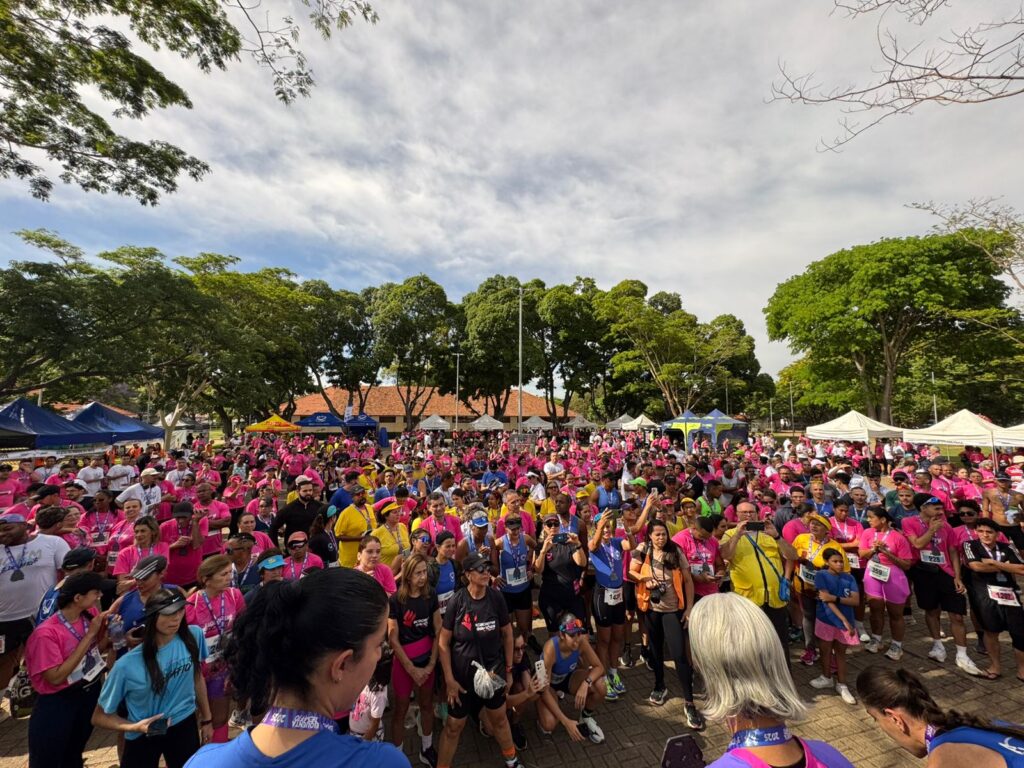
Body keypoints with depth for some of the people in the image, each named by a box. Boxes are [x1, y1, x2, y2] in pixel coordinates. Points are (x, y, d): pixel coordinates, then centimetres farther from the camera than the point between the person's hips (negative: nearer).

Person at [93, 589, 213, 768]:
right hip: (142, 737, -2)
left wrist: (207, 719, 8)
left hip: (184, 725, 2)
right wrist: (135, 727, -23)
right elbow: (99, 716, -6)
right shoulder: (127, 665, -23)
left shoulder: (193, 636, -16)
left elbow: (197, 677, 0)